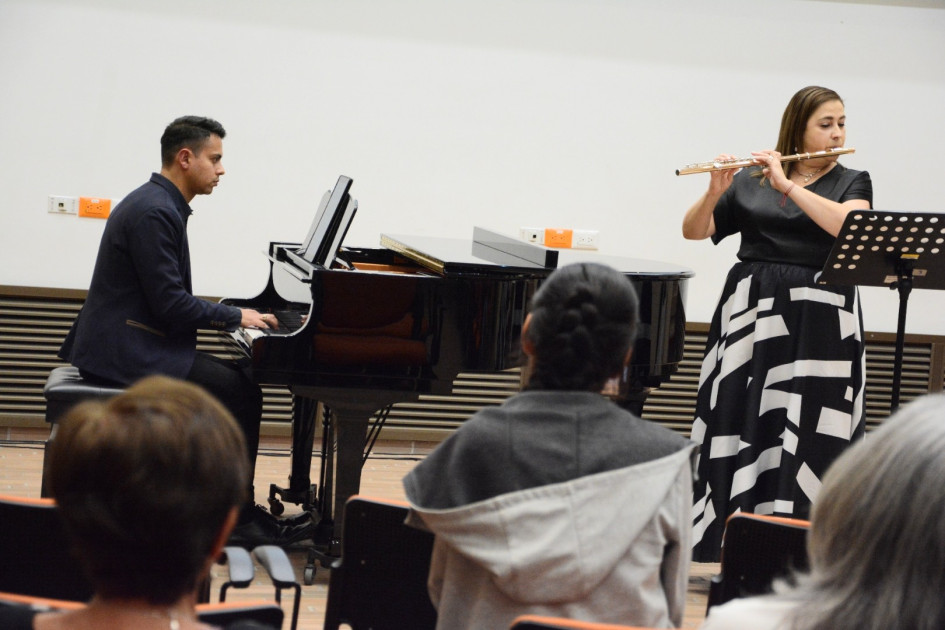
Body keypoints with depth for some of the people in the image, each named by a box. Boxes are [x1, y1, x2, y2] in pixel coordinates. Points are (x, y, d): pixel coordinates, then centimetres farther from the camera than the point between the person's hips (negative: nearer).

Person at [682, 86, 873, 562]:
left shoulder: (852, 183, 8)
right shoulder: (750, 182, 10)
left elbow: (847, 224, -14)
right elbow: (693, 231, 7)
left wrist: (786, 185, -16)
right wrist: (715, 193, -12)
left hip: (819, 326, -1)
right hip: (751, 317, 1)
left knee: (810, 432, -5)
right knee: (742, 425, 0)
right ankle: (725, 538, 7)